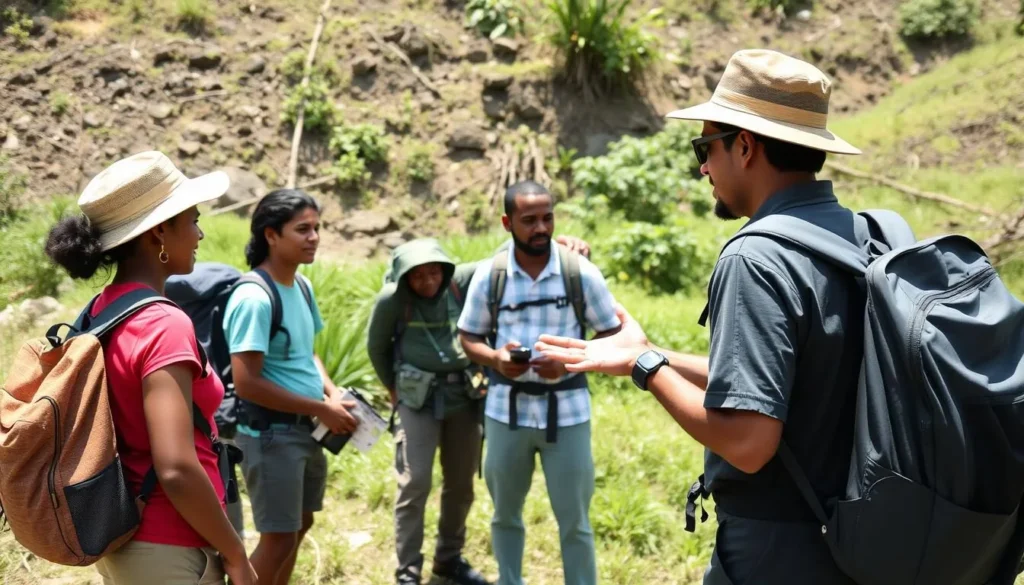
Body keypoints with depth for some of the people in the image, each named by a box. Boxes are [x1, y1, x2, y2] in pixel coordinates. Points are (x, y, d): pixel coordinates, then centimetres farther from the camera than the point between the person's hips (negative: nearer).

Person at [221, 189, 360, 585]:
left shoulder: (302, 286, 6)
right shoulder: (254, 297, -22)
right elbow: (247, 383, -26)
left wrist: (332, 392, -1)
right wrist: (322, 409, -20)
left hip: (305, 431, 9)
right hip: (271, 434, -9)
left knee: (300, 525, 20)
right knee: (279, 537, -2)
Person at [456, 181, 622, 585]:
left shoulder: (580, 272, -7)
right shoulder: (489, 274, -3)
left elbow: (613, 334, -1)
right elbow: (468, 338, 6)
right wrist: (495, 358, -16)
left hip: (566, 410, -2)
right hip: (506, 408, 2)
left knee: (574, 520, 5)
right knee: (506, 513, 17)